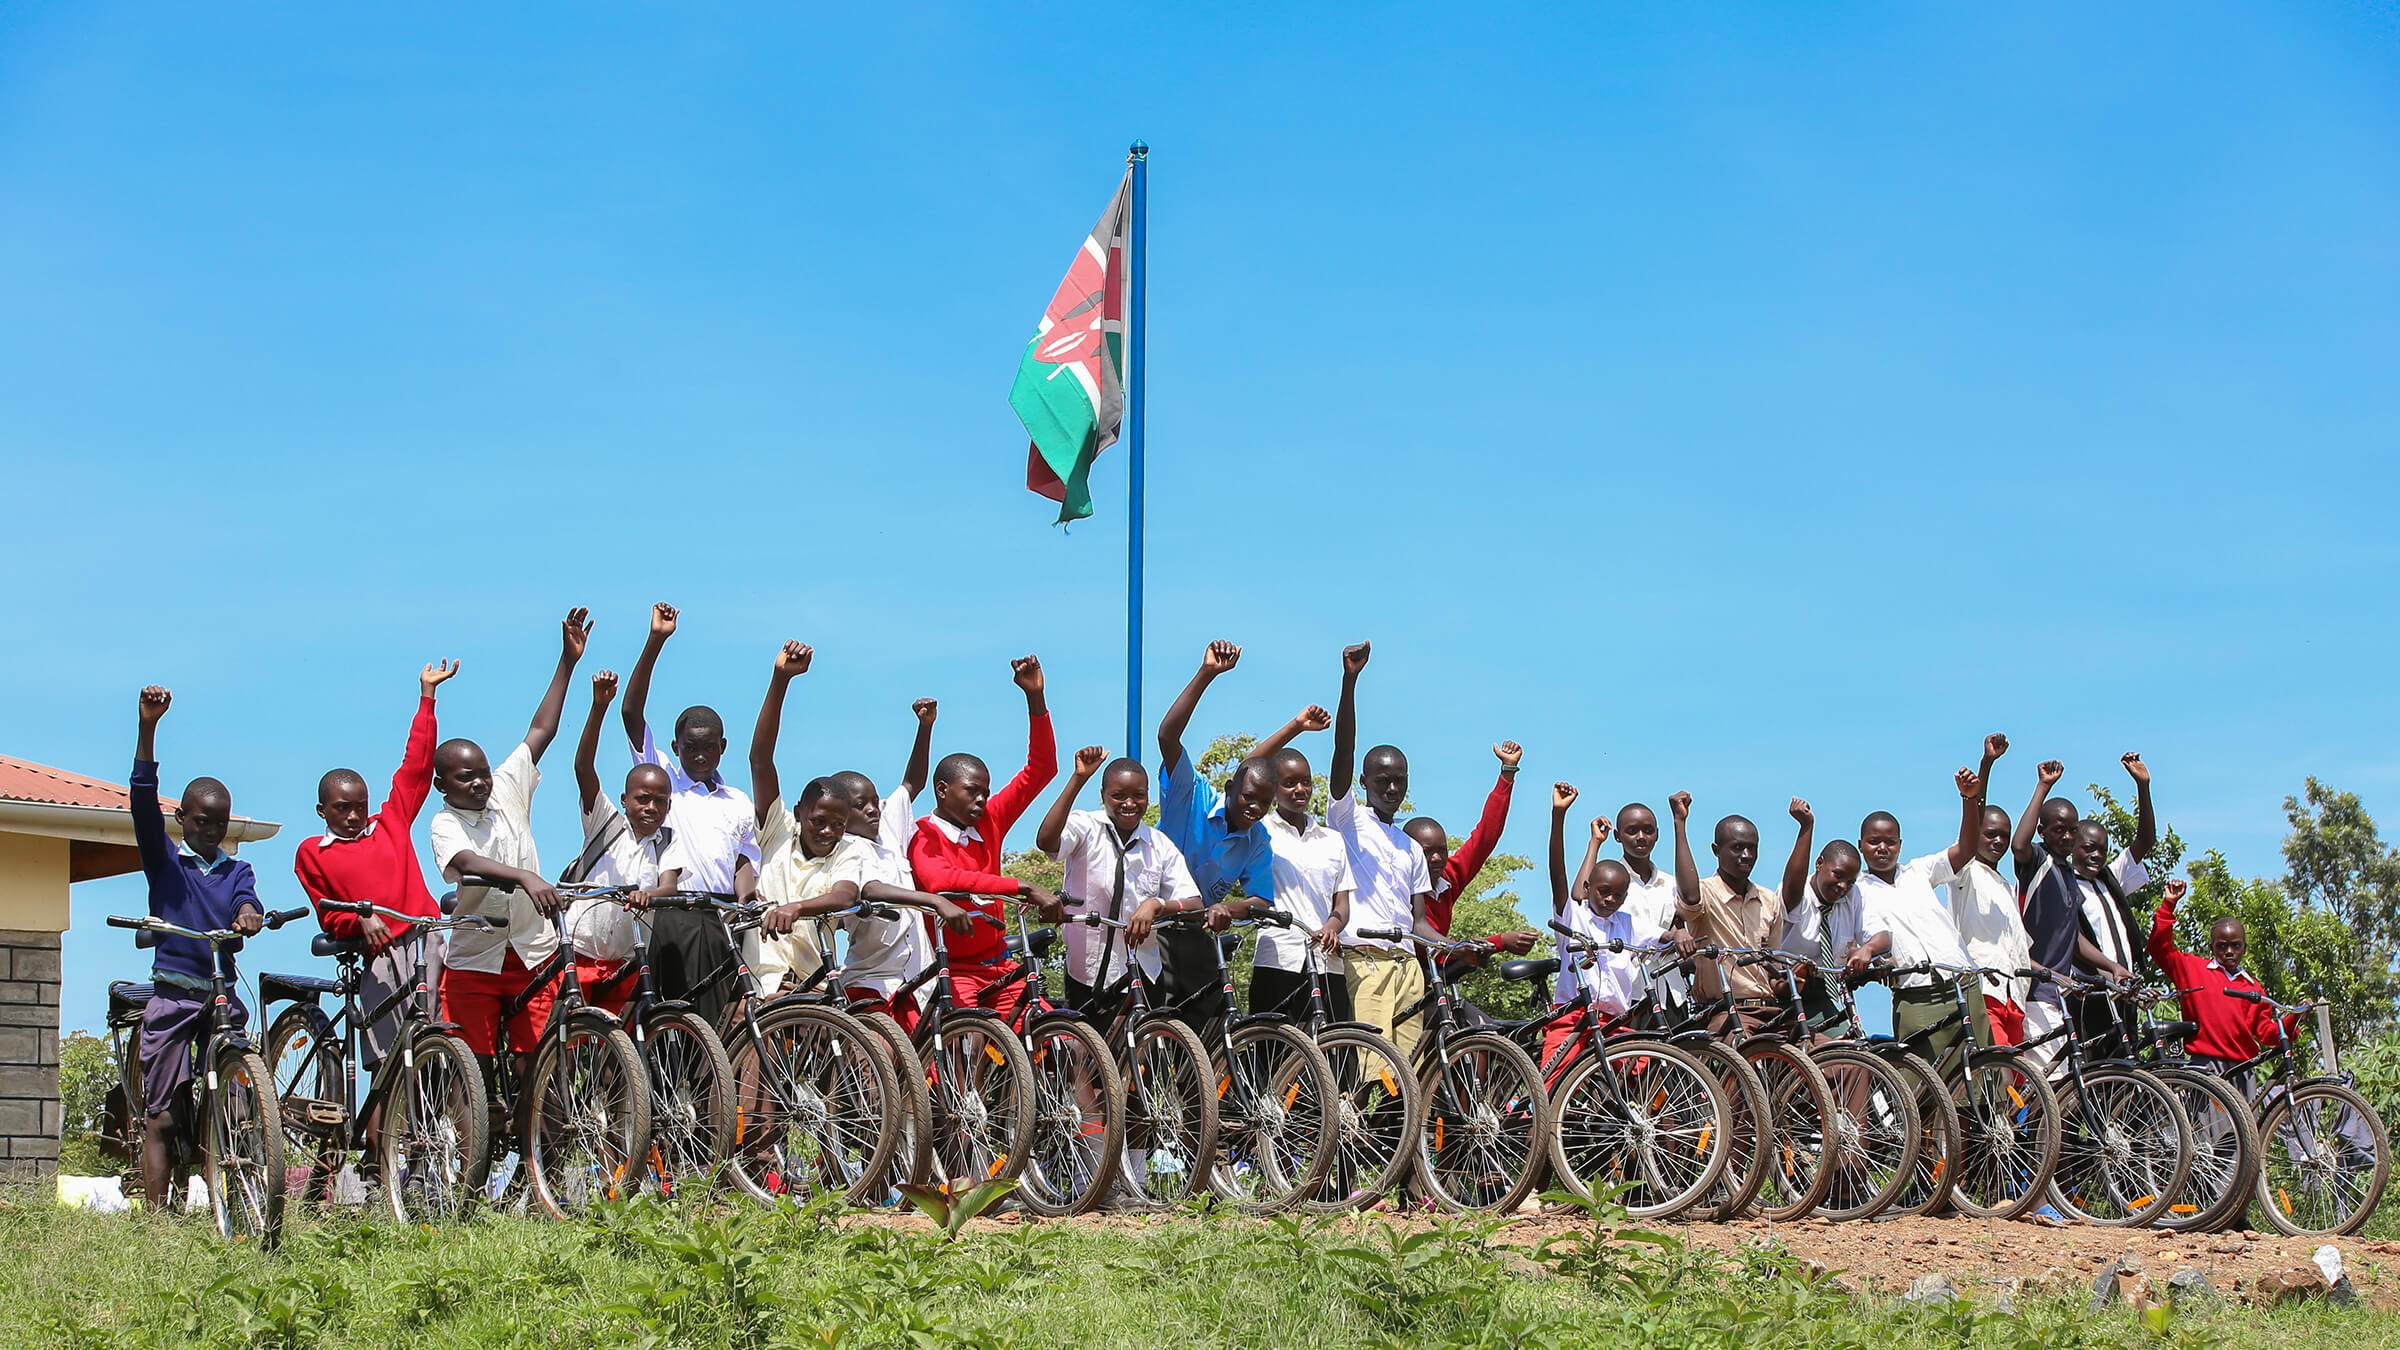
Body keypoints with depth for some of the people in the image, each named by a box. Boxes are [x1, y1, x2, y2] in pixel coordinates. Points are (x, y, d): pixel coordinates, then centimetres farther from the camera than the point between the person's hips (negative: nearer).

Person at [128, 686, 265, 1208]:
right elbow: (143, 803, -7)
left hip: (224, 995, 2)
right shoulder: (165, 862, 5)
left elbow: (247, 900, -7)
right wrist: (147, 728, -18)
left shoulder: (236, 871, 13)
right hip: (172, 997, -2)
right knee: (161, 1117, -4)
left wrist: (248, 914, -34)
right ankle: (157, 1219, -4)